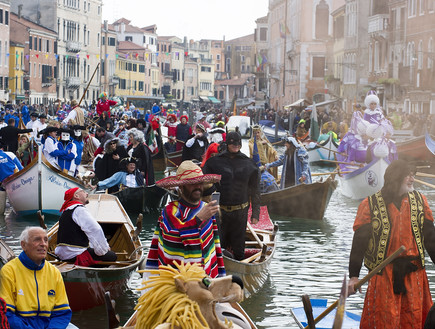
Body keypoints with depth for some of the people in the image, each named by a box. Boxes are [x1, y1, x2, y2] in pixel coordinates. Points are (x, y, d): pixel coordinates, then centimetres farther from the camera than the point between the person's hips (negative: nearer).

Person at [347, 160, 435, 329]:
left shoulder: (419, 200, 7)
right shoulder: (370, 205, -4)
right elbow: (359, 243, -3)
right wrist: (353, 276, -7)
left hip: (414, 272, 3)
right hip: (383, 275, -3)